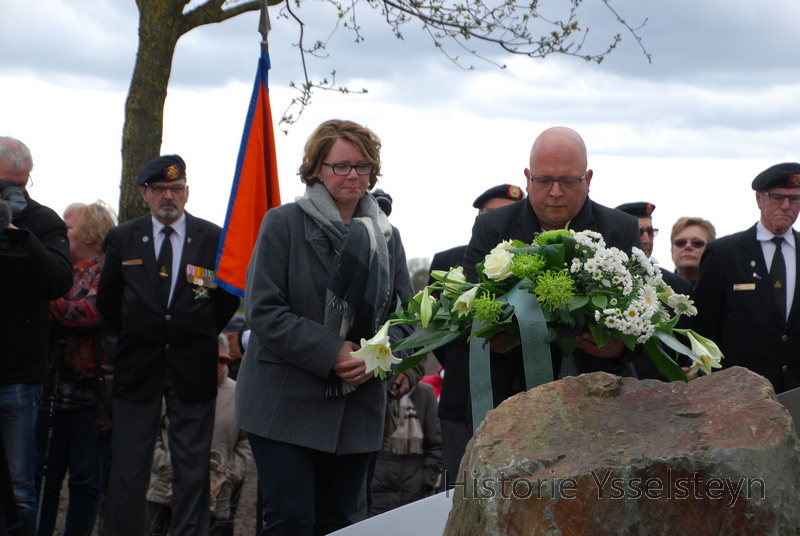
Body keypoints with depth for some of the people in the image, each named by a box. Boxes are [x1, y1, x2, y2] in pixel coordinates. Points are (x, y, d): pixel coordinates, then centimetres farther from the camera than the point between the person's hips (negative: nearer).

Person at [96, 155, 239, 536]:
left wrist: (202, 336, 7)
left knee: (192, 469, 3)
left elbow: (230, 296, 10)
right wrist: (132, 336, 10)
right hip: (137, 365, 1)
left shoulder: (214, 239, 1)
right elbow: (106, 301, 13)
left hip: (193, 367, -1)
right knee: (128, 468, 2)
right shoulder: (122, 239, 4)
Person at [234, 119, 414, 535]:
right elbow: (263, 310, -10)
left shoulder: (385, 236, 13)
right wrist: (331, 353, -18)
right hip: (286, 405, -4)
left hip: (357, 406, 5)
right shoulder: (284, 223, -3)